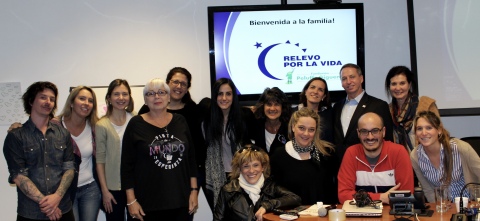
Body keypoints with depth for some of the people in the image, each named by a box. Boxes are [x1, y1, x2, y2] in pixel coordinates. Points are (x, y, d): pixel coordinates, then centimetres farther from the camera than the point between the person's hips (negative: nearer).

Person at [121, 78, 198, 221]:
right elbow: (127, 165, -2)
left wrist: (194, 190, 5)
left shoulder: (180, 122, 8)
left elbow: (191, 157, 10)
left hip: (180, 200, 3)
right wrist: (131, 200, -6)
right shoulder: (136, 124, -1)